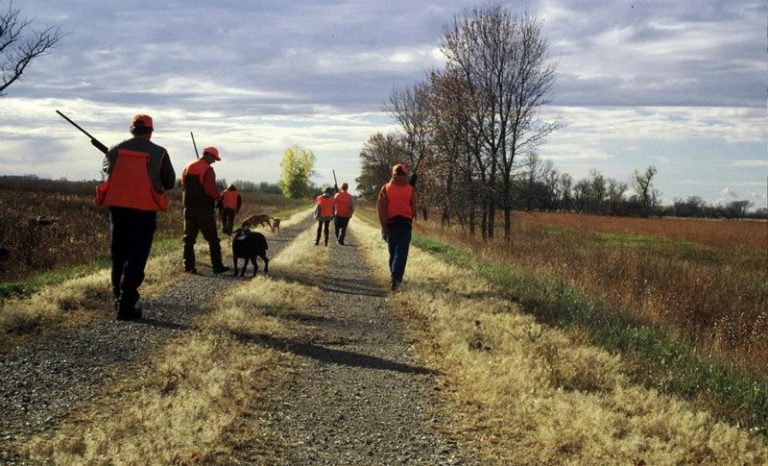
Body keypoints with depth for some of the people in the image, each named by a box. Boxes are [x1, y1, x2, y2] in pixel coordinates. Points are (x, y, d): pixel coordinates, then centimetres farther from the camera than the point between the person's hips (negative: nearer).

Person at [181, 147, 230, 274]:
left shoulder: (188, 168, 10)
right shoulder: (208, 170, -13)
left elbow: (183, 185, 17)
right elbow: (210, 190, -21)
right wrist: (219, 196, -4)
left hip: (189, 208, 6)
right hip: (204, 209, -6)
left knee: (189, 238, 8)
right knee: (213, 239, 1)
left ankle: (189, 266, 5)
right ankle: (217, 266, 1)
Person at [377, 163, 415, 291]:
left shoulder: (386, 188, -1)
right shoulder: (410, 189, -1)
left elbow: (380, 208, -7)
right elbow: (413, 208, 1)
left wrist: (384, 226, -5)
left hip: (391, 223, 1)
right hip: (405, 223, -1)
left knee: (393, 252, 17)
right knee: (401, 253, -5)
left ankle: (394, 276, 27)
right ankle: (396, 278, -19)